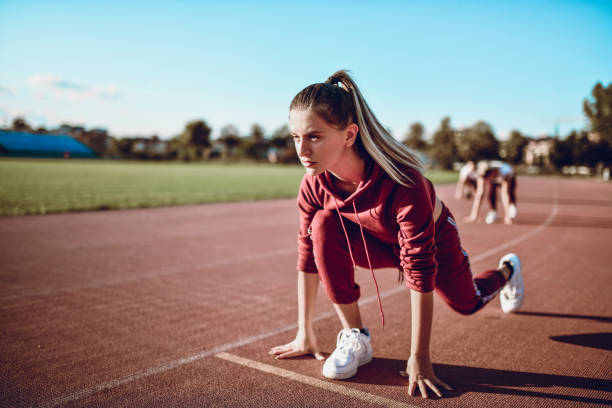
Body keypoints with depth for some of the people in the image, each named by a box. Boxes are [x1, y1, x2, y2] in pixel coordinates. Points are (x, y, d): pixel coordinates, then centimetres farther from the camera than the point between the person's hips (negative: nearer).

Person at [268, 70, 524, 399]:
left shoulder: (403, 183, -43)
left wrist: (419, 359, -37)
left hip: (433, 239, -2)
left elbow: (420, 271, -39)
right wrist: (305, 334, -12)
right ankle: (355, 339, -13)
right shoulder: (314, 183, -28)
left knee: (467, 303, 20)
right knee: (324, 224, -29)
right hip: (377, 242, 3)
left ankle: (507, 270, 58)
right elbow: (308, 254, -17)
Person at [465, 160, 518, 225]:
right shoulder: (482, 174, -38)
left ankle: (512, 206, 14)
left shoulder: (503, 173, -46)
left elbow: (504, 195, -48)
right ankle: (493, 211, -1)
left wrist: (507, 216, -49)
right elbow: (479, 194, -38)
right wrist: (473, 215, -41)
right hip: (493, 181, 1)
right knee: (491, 193, -23)